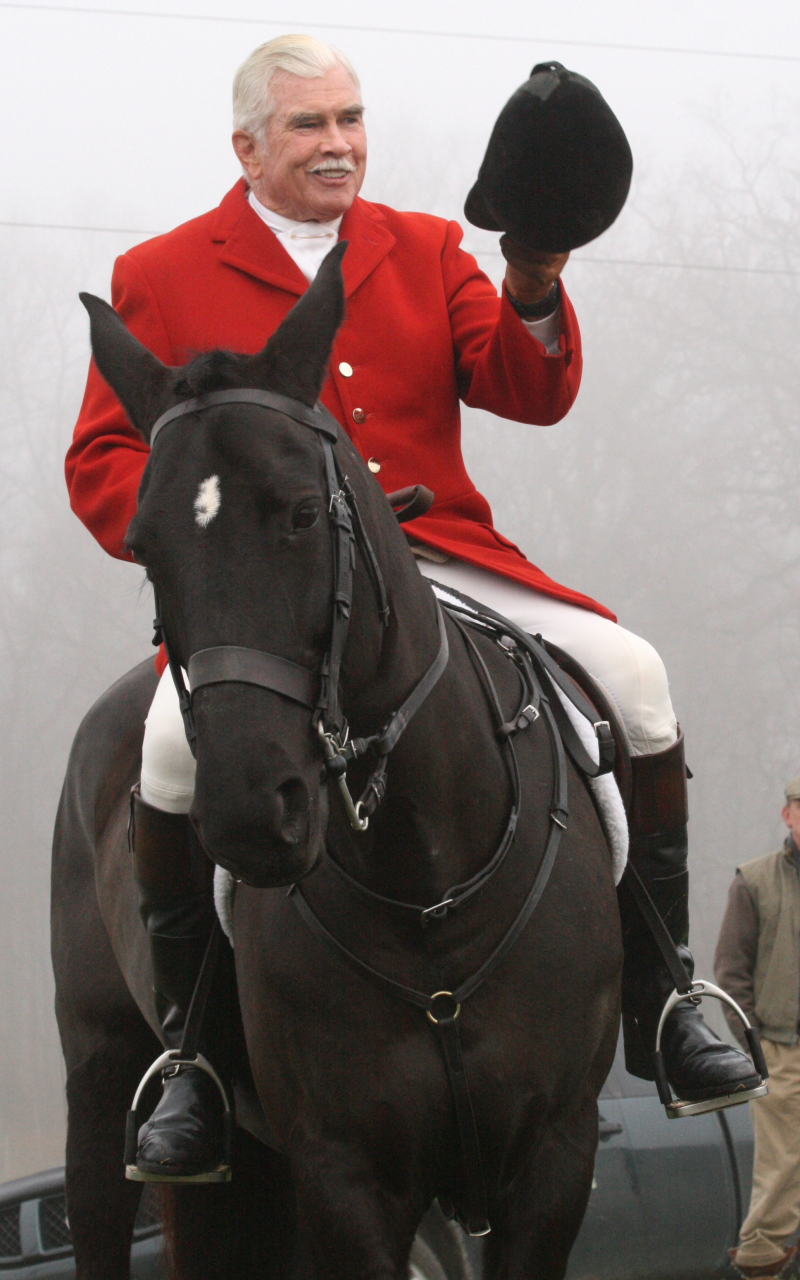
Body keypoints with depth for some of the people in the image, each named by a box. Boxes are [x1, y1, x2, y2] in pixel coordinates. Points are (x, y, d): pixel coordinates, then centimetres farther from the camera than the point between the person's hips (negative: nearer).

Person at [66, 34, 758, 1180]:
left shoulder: (426, 252, 16)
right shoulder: (162, 279, 8)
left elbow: (530, 395, 6)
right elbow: (103, 465, 7)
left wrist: (532, 294, -15)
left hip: (438, 558, 3)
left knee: (632, 674, -17)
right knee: (180, 736, -34)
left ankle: (659, 999, -4)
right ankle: (186, 1045, -17)